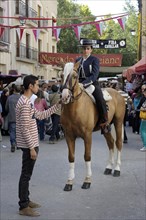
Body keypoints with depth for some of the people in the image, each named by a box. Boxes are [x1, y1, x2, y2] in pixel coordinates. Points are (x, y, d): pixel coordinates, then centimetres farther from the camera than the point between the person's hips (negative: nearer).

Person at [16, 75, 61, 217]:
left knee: (27, 174, 17)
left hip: (31, 144, 10)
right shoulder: (25, 104, -20)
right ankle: (23, 207, 5)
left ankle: (25, 200, 28)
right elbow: (24, 129, -23)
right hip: (29, 145, -10)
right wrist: (31, 148, -21)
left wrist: (57, 106, 15)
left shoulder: (27, 102, 12)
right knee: (26, 175, -3)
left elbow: (40, 115, 18)